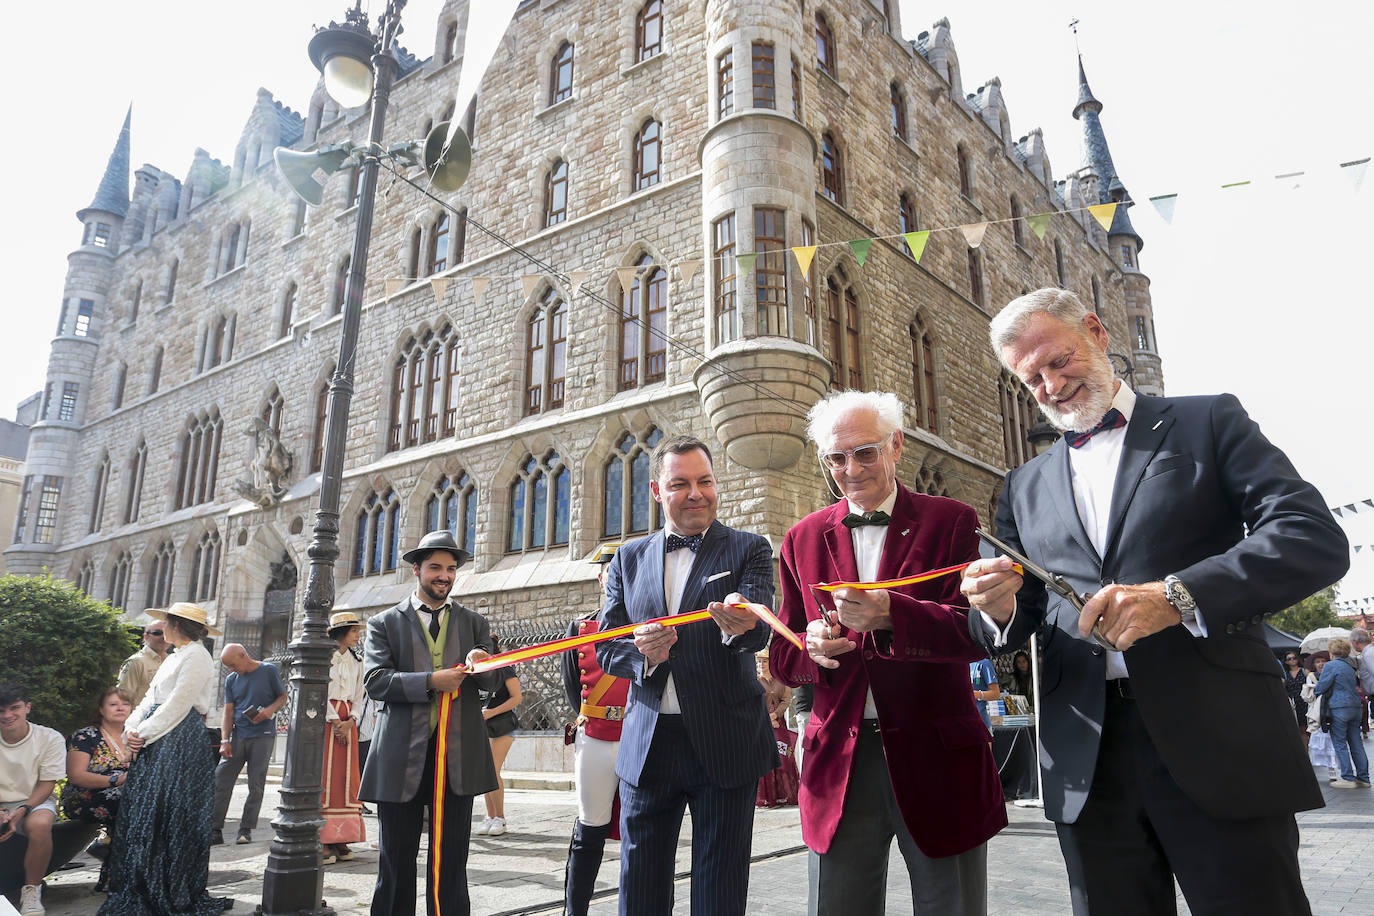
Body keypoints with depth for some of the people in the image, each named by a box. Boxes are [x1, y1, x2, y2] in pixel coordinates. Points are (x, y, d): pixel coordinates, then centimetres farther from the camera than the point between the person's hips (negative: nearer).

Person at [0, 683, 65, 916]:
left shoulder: (49, 738, -7)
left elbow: (47, 784, -5)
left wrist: (21, 812, -22)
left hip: (34, 802, -2)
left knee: (40, 824, -36)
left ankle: (31, 890, -14)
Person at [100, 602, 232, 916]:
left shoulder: (196, 656, -10)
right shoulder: (174, 657, 19)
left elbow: (177, 705, -16)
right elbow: (151, 698, 16)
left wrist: (145, 733, -12)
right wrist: (132, 729, 1)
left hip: (180, 742, -9)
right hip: (155, 741, 9)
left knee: (170, 813, -4)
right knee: (142, 809, 8)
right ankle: (142, 887, 18)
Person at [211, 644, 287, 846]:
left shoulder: (269, 671, 0)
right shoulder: (231, 680, 10)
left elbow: (283, 697, 6)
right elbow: (228, 712, 9)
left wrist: (271, 709, -15)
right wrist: (225, 740, -1)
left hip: (263, 736, -4)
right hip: (238, 736, 4)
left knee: (256, 785, -1)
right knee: (220, 781, -3)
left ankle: (246, 830, 8)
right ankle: (215, 831, 4)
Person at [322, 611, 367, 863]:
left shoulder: (356, 662, 15)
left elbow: (358, 697, 12)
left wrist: (350, 722, -4)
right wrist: (335, 721, -12)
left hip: (348, 722, 5)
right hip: (325, 718, -5)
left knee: (346, 775, 2)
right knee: (324, 774, -7)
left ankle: (340, 840, 6)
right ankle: (322, 841, -5)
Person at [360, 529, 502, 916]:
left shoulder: (474, 623, 12)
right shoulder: (385, 623, 5)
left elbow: (492, 681, 4)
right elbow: (375, 680, -8)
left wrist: (480, 664, -19)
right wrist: (430, 682, -20)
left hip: (458, 757, 2)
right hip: (402, 758, -1)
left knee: (451, 862, 7)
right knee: (396, 862, 8)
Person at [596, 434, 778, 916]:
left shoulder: (749, 549, 1)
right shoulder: (629, 559, 9)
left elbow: (759, 629, -15)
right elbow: (605, 647, 7)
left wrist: (739, 625, -39)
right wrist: (640, 652, -16)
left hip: (725, 744, -2)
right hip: (648, 744, 3)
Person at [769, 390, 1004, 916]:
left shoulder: (950, 522, 0)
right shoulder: (804, 539, 9)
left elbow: (978, 631, -13)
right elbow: (783, 657, 9)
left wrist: (891, 614, -31)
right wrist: (811, 647, -15)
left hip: (937, 759, -2)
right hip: (839, 762, 2)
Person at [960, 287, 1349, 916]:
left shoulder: (1208, 423, 5)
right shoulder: (1023, 487, 14)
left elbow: (1317, 539, -8)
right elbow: (1010, 628, 13)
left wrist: (1176, 595, -22)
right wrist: (997, 608, -11)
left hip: (1217, 741, -2)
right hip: (1086, 763, 3)